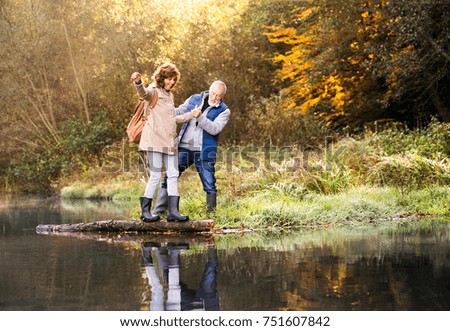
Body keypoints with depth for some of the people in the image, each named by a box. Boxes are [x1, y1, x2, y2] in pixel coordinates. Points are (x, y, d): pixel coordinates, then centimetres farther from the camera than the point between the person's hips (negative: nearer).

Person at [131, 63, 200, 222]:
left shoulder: (169, 95, 22)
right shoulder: (154, 91, -3)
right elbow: (143, 93, -28)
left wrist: (191, 115, 34)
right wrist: (138, 83, -50)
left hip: (169, 142, 8)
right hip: (155, 140, -8)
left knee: (173, 175, 4)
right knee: (155, 175, -8)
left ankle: (173, 211, 5)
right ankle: (145, 211, 0)